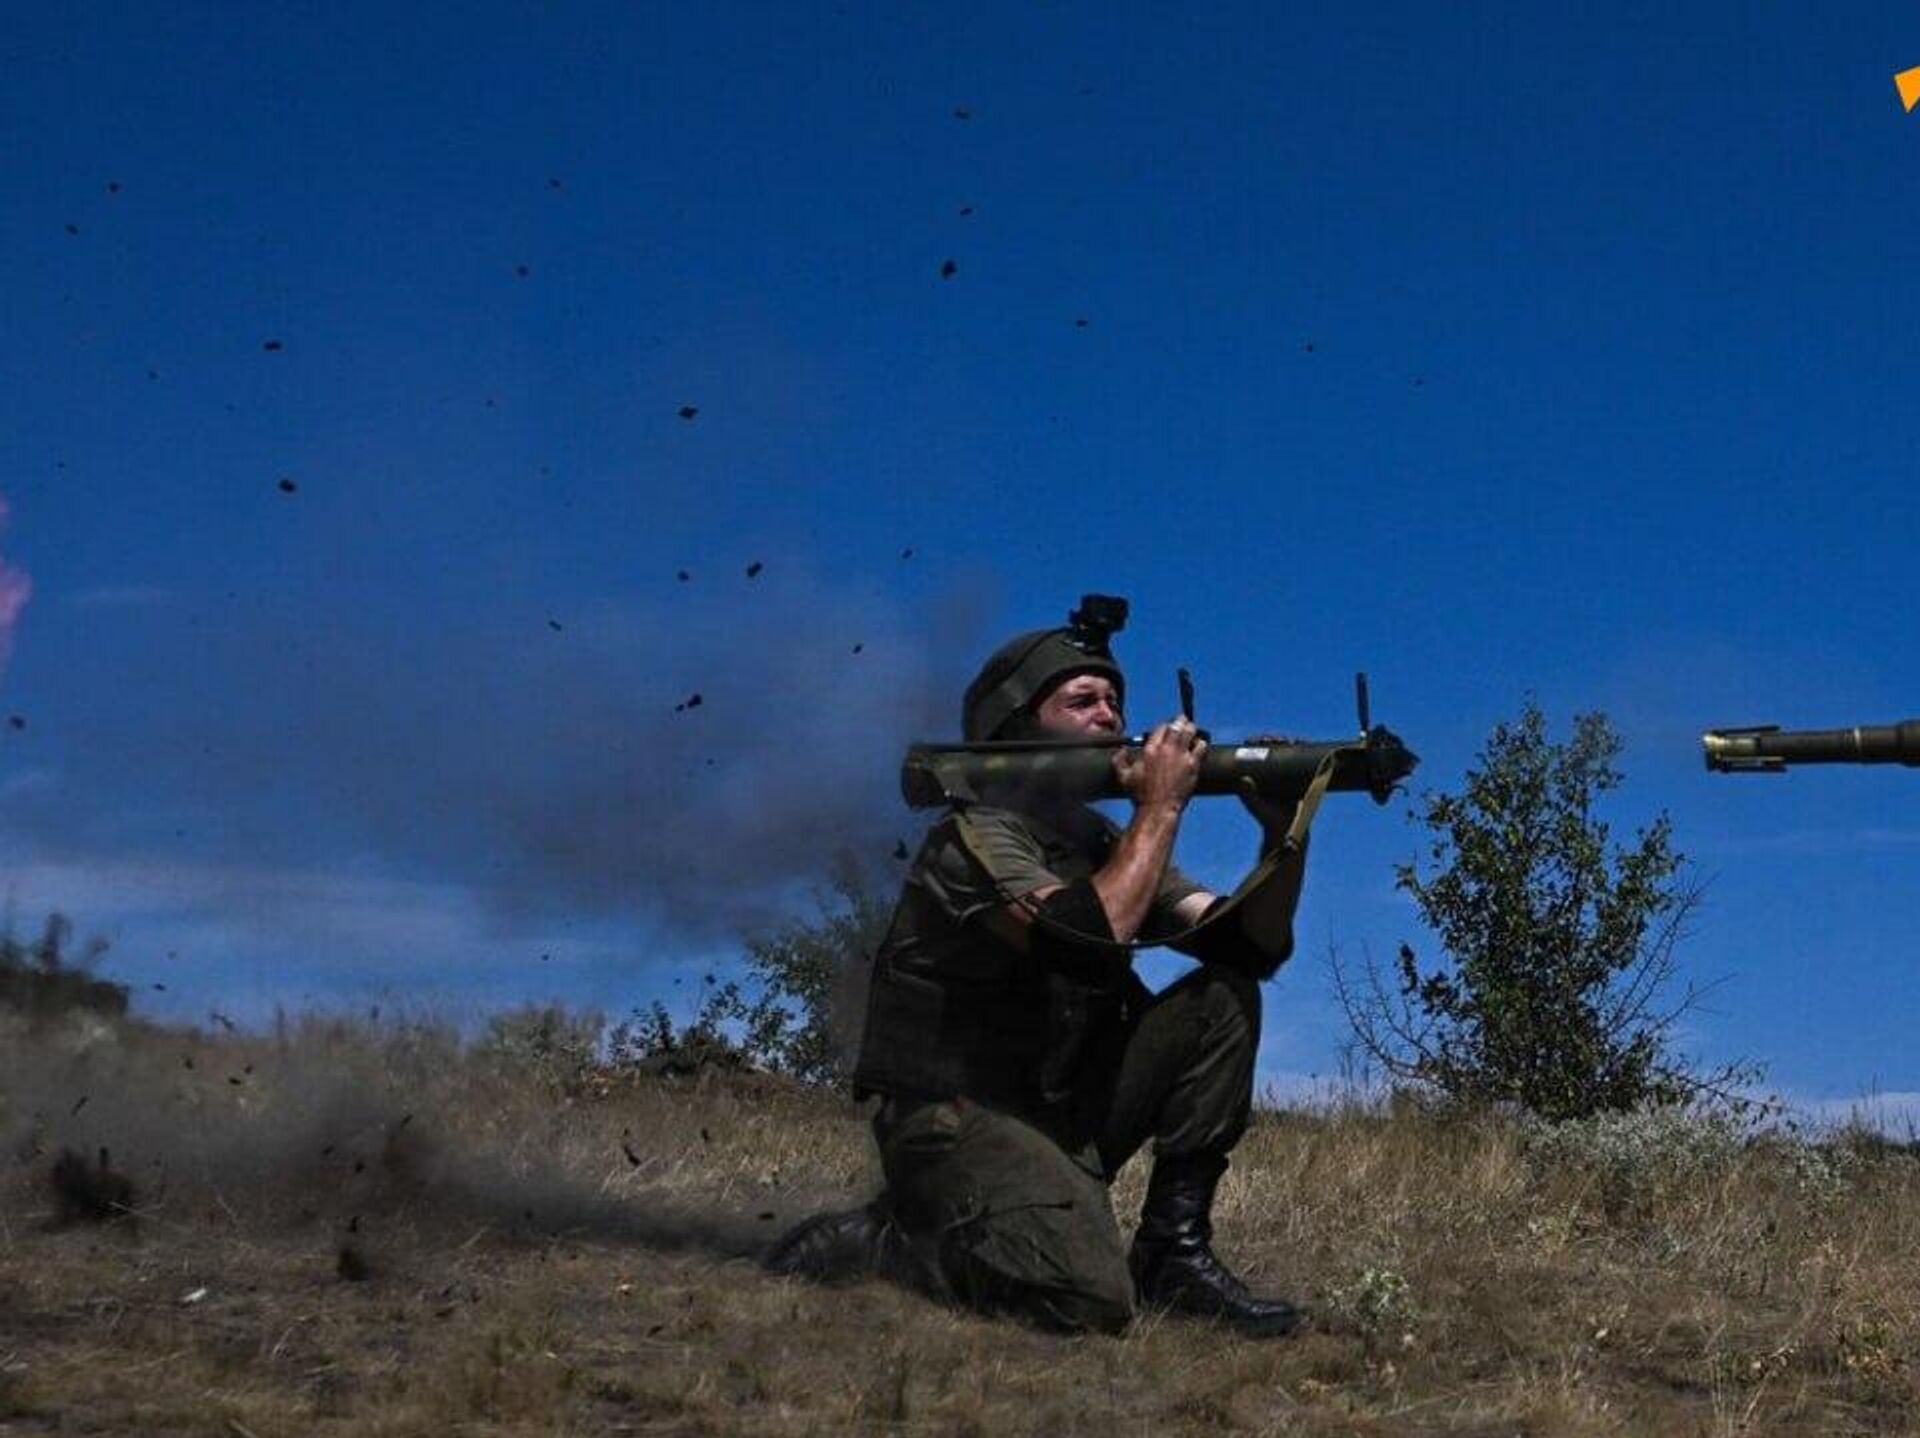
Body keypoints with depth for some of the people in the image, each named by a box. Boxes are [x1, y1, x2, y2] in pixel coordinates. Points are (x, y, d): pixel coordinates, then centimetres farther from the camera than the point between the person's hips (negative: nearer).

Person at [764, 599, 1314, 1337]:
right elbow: (1090, 940, -30)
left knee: (1224, 998, -4)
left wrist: (1283, 835, -12)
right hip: (960, 1119, -8)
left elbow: (1252, 945, 5)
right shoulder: (980, 833, -13)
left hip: (1063, 1104, 8)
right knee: (1094, 1298, -28)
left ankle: (1173, 1248, -2)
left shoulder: (1108, 843, 12)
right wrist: (1161, 806, -20)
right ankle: (876, 1239, -4)